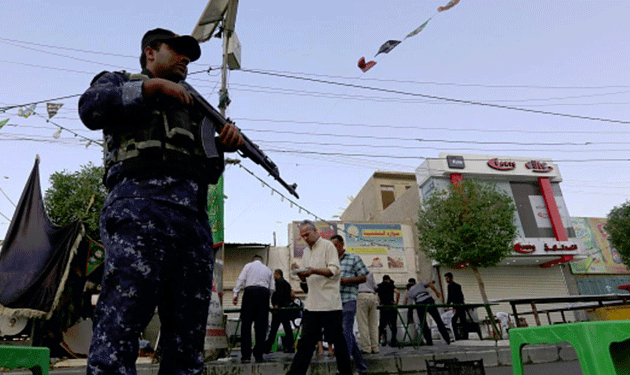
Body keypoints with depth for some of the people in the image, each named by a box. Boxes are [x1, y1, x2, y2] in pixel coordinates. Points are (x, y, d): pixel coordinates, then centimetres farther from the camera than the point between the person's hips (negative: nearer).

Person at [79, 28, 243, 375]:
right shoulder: (118, 81, 22)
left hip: (194, 218, 6)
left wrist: (224, 144, 8)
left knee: (188, 332, 2)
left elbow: (210, 172, 27)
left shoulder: (191, 108, 34)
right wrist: (152, 86, -2)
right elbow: (91, 109, -2)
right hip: (141, 204, -5)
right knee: (122, 318, -16)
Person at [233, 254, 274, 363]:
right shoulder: (268, 269, 23)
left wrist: (235, 294, 1)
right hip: (264, 293, 3)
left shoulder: (249, 265, 15)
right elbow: (272, 288, 17)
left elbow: (241, 279, 2)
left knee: (246, 325, 1)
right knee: (261, 326, 4)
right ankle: (259, 355, 4)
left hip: (250, 291, -2)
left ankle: (246, 355, -3)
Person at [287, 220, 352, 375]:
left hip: (329, 302, -6)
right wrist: (301, 275, -3)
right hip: (312, 303, 6)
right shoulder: (306, 251, 17)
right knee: (306, 340, 8)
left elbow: (334, 270, -13)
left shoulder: (327, 246, -4)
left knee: (337, 339, 4)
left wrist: (313, 271, -25)